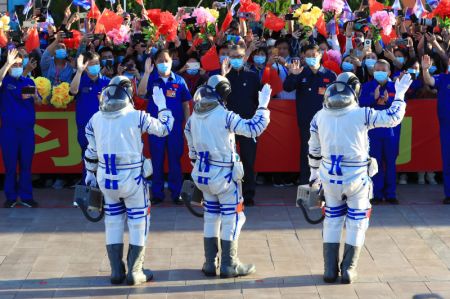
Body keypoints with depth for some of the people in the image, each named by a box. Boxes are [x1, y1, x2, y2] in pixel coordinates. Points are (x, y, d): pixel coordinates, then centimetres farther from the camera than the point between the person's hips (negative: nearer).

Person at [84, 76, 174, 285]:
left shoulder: (96, 118, 0)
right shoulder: (136, 116, -11)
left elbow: (91, 150, 8)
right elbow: (164, 128, 3)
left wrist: (90, 173, 21)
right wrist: (161, 104, 17)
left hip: (106, 179, 4)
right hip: (132, 179, -3)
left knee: (113, 221, 16)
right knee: (138, 222, 10)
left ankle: (116, 271, 19)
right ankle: (134, 272, 10)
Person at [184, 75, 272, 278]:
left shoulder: (194, 115, 1)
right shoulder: (224, 116, -20)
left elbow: (189, 134, 17)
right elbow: (253, 128, -21)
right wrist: (263, 105, -12)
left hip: (203, 174, 7)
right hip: (224, 174, -6)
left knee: (211, 215, 16)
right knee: (232, 217, 5)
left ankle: (210, 263, 19)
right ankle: (229, 265, 6)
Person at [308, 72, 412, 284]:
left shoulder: (319, 116, -2)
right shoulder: (361, 114, -13)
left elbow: (314, 149, 9)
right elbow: (393, 118, -4)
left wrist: (314, 173, 24)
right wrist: (400, 94, 9)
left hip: (330, 178, 3)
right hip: (356, 178, -3)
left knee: (332, 219, 18)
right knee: (357, 222, 13)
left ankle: (330, 269, 15)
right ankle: (348, 269, 11)